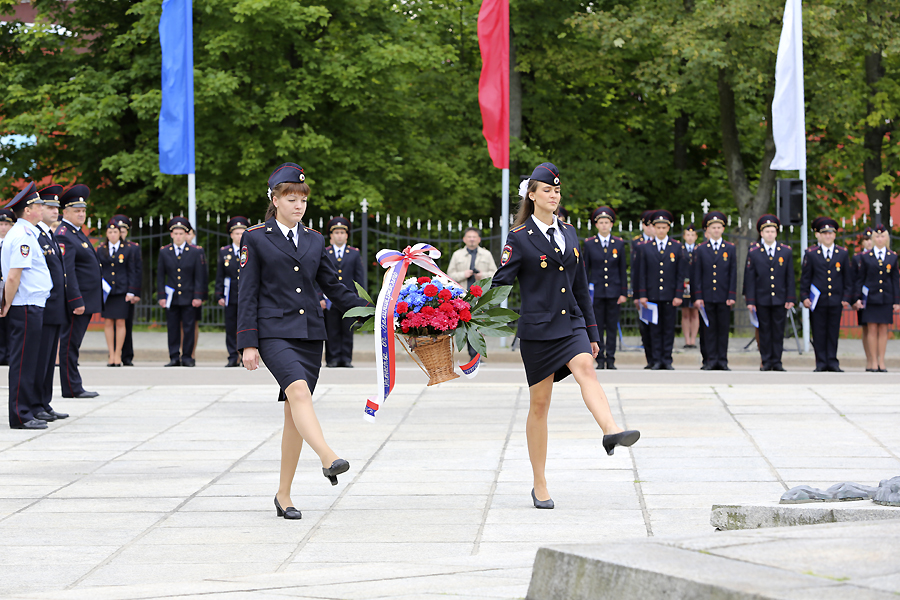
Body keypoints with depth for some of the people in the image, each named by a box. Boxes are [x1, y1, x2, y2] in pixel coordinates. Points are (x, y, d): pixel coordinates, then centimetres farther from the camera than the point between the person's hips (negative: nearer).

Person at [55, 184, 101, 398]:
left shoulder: (77, 233, 17)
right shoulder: (64, 235, -15)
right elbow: (67, 272, -21)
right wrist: (76, 301, -25)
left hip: (86, 300, 10)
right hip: (77, 299, -10)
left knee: (73, 344, 11)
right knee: (70, 343, -5)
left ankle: (75, 387, 13)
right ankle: (71, 388, -4)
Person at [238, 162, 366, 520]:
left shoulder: (314, 240, 15)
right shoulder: (255, 239, 2)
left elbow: (333, 286, 17)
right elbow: (248, 293, 0)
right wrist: (248, 343, -6)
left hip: (310, 332, 5)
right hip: (274, 330, -5)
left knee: (295, 413, 3)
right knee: (298, 389, -29)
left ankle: (284, 494, 9)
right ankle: (328, 459, -47)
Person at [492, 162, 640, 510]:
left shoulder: (568, 234, 13)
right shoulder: (520, 238, -2)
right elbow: (501, 284, -5)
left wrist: (591, 333, 18)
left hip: (571, 323, 3)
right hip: (537, 327, -3)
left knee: (585, 368, -27)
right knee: (540, 402, 2)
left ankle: (611, 431, -52)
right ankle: (540, 486, 10)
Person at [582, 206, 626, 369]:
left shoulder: (619, 244, 6)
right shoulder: (589, 244, 3)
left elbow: (622, 270, 7)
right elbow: (584, 270, 6)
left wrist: (624, 293, 1)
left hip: (614, 292, 1)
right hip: (596, 291, -1)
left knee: (612, 327, 1)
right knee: (597, 327, -1)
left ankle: (610, 360, 6)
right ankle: (600, 360, 4)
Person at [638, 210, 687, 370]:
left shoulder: (677, 247, 6)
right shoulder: (647, 247, 7)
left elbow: (681, 274, 5)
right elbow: (642, 273, 7)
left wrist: (678, 295, -3)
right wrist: (642, 295, 0)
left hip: (670, 296, 0)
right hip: (653, 295, 0)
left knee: (669, 329, 1)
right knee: (655, 329, 1)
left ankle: (667, 360, 5)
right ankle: (657, 360, 4)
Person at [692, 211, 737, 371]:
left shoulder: (730, 249, 8)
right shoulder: (700, 250, 6)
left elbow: (733, 274, 6)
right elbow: (696, 275, 5)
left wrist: (732, 296, -2)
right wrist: (697, 296, -3)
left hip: (724, 297, 0)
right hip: (707, 296, 0)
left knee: (723, 329, 1)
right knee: (709, 329, 0)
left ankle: (722, 361, 5)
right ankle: (710, 360, 3)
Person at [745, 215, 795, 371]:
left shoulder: (786, 251, 6)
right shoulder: (753, 253, 3)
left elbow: (790, 277, 7)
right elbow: (749, 279, 2)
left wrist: (790, 299, 1)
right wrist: (750, 301, -3)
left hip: (780, 300, 1)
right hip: (762, 300, -1)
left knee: (778, 331, 2)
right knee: (764, 331, 2)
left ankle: (777, 362, 7)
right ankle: (766, 362, 7)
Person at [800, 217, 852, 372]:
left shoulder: (843, 253, 8)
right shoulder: (811, 253, 4)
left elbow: (847, 278, 10)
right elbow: (805, 277, 5)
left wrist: (846, 298, 4)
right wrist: (804, 297, -2)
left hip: (836, 301, 1)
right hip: (818, 301, -1)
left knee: (833, 332, 3)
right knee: (819, 333, 1)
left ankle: (832, 362, 8)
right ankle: (821, 363, 6)